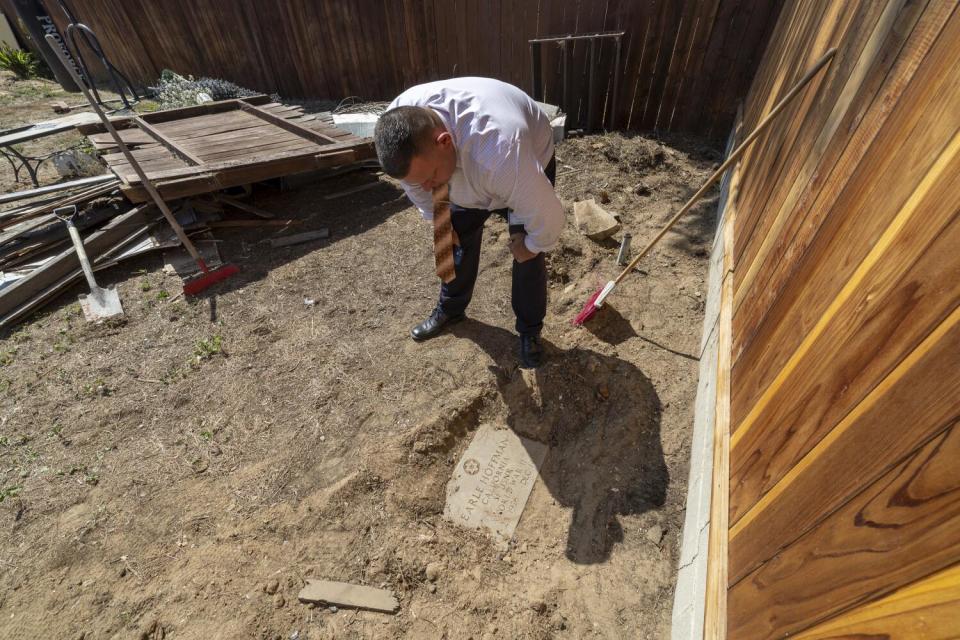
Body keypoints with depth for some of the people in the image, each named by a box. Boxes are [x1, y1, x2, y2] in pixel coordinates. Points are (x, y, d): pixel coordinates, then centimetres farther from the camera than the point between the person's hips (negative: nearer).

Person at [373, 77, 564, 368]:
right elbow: (410, 173, -8)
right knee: (456, 241, 8)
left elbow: (548, 218, -37)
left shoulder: (499, 154, -49)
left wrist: (531, 246, -17)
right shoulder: (399, 122, -31)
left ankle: (529, 329, 14)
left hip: (528, 161, -4)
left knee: (528, 255, -9)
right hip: (461, 165, 5)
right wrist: (439, 221, -2)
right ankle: (450, 309, 31)